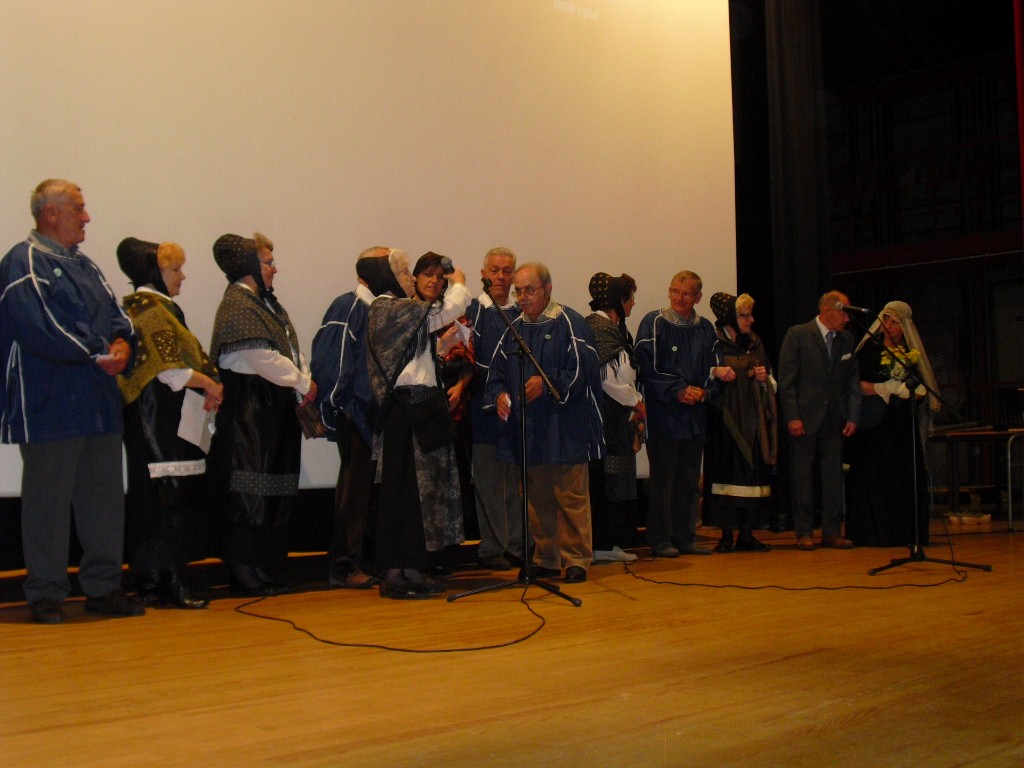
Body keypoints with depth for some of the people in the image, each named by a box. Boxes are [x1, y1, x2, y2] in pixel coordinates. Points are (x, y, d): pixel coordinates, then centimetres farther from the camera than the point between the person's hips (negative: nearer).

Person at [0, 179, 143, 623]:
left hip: (99, 402, 8)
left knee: (106, 497, 10)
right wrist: (101, 354, -14)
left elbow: (114, 313, 16)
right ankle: (46, 595, 9)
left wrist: (122, 344, -6)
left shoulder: (83, 265, 20)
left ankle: (103, 587, 19)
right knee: (48, 499, 0)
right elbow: (41, 327, -19)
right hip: (50, 405, -8)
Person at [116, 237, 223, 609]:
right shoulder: (152, 310, -12)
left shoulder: (156, 307, 18)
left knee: (152, 498, 11)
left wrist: (206, 383, 7)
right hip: (157, 420, -10)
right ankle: (167, 581, -6)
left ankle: (151, 578, 16)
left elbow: (175, 359, 21)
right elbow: (167, 369, -20)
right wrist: (207, 382, -7)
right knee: (170, 495, -9)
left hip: (162, 417, 10)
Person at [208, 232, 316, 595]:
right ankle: (246, 574, 1)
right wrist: (303, 383, -9)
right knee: (251, 495, -6)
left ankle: (265, 570, 18)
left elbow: (290, 349, 15)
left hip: (274, 408, 10)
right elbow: (263, 357, -19)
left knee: (275, 491, 11)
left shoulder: (264, 301, 18)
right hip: (249, 409, -10)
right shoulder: (237, 303, -12)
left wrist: (304, 380, -2)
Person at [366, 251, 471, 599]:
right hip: (407, 409, -10)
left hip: (415, 407, 10)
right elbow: (448, 311, -12)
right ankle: (394, 574, -3)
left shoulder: (387, 310, 18)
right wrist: (458, 283, 8)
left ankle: (410, 570, 17)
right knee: (404, 489, -7)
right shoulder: (393, 308, -11)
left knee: (419, 489, 11)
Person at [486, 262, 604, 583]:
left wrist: (547, 383, -22)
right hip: (527, 431, 6)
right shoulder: (515, 328, 13)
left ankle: (576, 560, 7)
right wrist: (499, 394, -5)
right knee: (536, 498, 11)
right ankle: (546, 559, 21)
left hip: (564, 428, -6)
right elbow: (497, 370, 15)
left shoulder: (569, 323, -6)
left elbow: (584, 370, -12)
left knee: (571, 497, -3)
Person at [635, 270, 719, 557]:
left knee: (690, 479, 11)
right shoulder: (654, 323, -4)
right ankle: (660, 540, 6)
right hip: (663, 413, -5)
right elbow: (647, 367, -10)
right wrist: (678, 391, -16)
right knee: (663, 480, -2)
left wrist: (705, 391, -6)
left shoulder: (705, 328, 11)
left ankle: (685, 538, 19)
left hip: (695, 415, 5)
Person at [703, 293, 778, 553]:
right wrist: (715, 372, -24)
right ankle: (727, 535, 1)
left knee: (753, 471, 2)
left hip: (752, 419, 5)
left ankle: (747, 534, 9)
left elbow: (771, 383, 20)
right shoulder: (714, 342, -3)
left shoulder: (755, 343, 14)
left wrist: (764, 378, -1)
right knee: (727, 471, -6)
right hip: (725, 419, -5)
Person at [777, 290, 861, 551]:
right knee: (802, 477, 2)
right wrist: (792, 417, -12)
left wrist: (852, 417, 4)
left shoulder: (846, 339, 10)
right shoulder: (797, 335, -5)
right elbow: (786, 381, -7)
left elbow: (853, 381, 13)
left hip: (834, 420, 4)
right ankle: (804, 533, 10)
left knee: (834, 476, 5)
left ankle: (832, 532, 12)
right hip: (804, 419, -4)